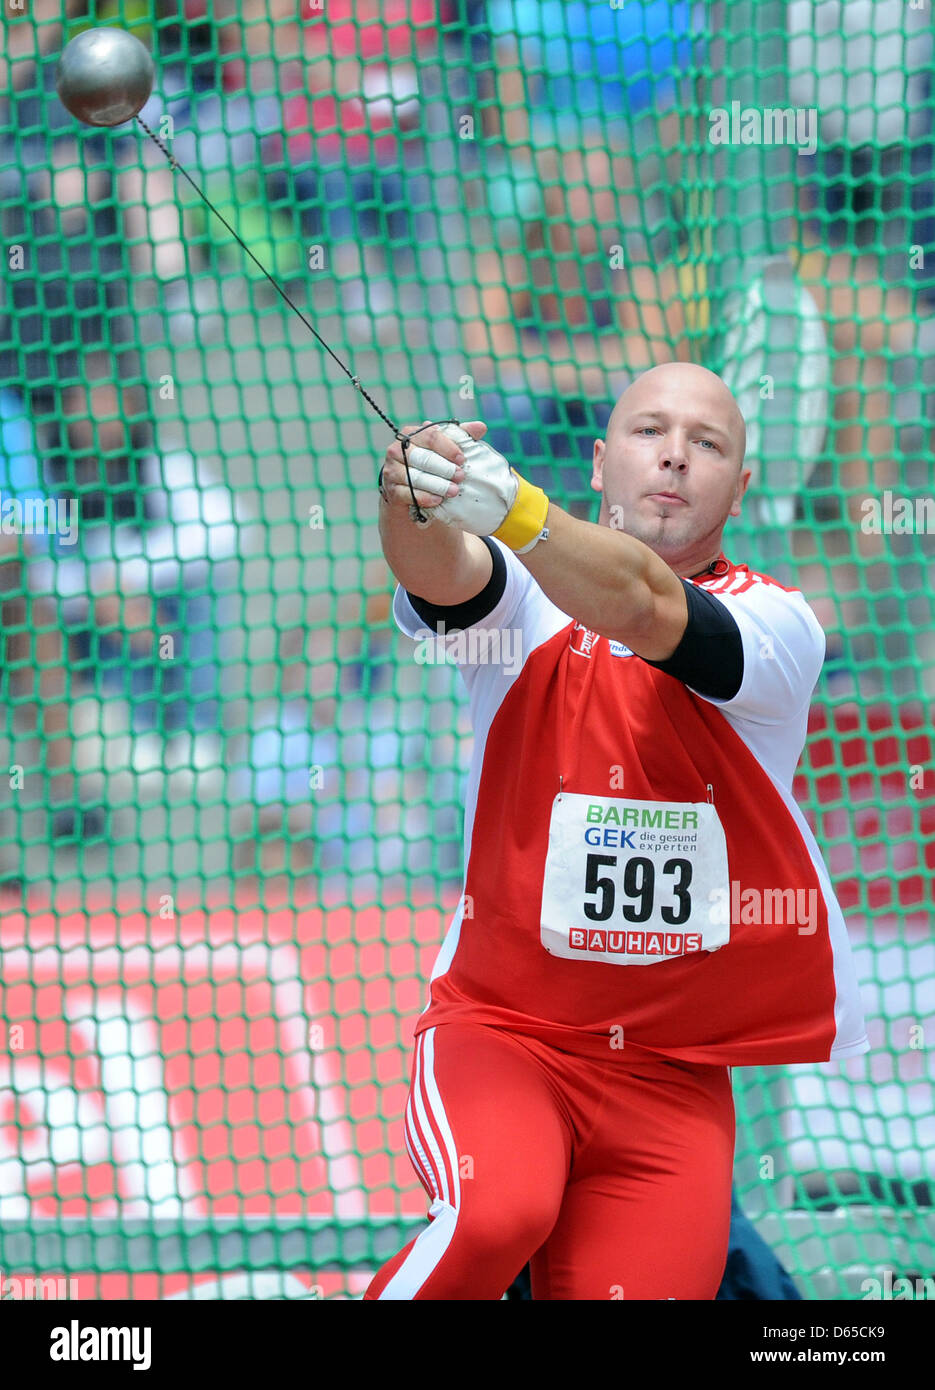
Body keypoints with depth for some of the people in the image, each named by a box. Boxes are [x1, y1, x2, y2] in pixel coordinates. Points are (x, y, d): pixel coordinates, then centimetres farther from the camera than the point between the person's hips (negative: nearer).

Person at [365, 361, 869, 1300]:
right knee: (496, 1211, -30)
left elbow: (645, 609, -25)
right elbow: (438, 573, -23)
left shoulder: (778, 628, -4)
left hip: (675, 1076, 1)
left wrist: (513, 508, -43)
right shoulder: (525, 598, 1)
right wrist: (411, 501, -47)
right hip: (499, 1032, -1)